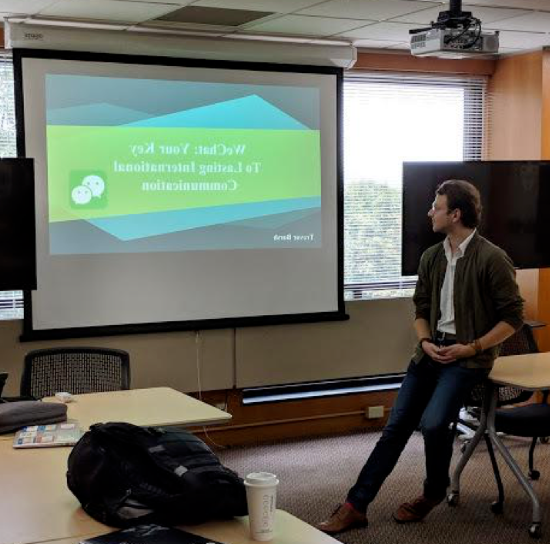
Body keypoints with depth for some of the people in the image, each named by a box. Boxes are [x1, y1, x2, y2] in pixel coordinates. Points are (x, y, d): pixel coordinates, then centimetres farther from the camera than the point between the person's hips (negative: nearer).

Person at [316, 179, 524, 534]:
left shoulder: (492, 259, -11)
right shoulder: (431, 257, 9)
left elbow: (513, 317, -7)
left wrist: (472, 347, -15)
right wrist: (425, 341, -3)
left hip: (469, 356, -6)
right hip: (432, 351, 6)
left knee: (432, 423, -23)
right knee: (397, 425, -1)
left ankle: (435, 491, 8)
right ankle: (356, 506, 1)